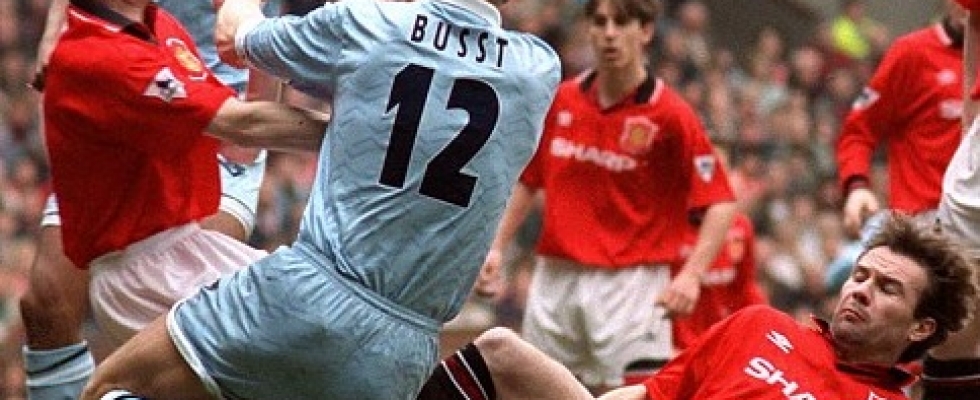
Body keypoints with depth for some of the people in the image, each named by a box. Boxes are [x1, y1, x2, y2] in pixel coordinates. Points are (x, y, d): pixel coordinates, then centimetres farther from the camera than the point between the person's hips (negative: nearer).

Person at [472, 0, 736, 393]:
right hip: (555, 279, 5)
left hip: (631, 283, -5)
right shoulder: (561, 101, 5)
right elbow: (527, 181, 18)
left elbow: (720, 203, -10)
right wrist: (497, 247, 10)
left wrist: (692, 274, -21)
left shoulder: (669, 115, -9)